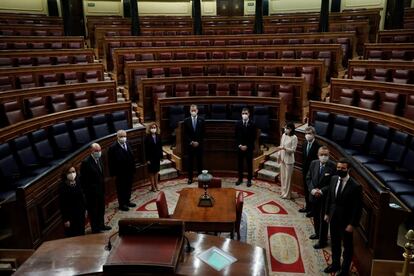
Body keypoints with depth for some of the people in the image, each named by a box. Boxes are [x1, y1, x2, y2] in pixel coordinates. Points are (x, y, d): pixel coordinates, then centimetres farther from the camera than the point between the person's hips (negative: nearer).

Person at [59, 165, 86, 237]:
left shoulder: (77, 181, -4)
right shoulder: (63, 186, -19)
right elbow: (62, 204, -16)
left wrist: (84, 209, 12)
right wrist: (65, 219, -14)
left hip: (80, 212, 5)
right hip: (70, 215, -5)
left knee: (81, 233, 17)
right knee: (72, 235, 7)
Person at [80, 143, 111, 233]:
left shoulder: (99, 159, 2)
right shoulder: (86, 162, -22)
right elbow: (83, 180, -19)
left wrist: (103, 186, 12)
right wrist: (86, 192, -17)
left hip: (100, 189, 8)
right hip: (92, 192, -8)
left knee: (101, 209, 21)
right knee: (93, 211, 9)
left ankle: (101, 225, 38)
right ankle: (95, 229, 23)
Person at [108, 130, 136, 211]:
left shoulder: (127, 144, 2)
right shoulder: (113, 148, -17)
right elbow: (111, 162, -15)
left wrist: (133, 167, 7)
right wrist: (113, 173, -15)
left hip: (129, 171, 6)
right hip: (120, 173, -6)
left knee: (128, 187, 18)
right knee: (121, 189, 8)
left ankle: (127, 201, 35)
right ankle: (121, 204, 22)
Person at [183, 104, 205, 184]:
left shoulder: (201, 120, 1)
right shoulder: (186, 121, 1)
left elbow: (202, 133, 1)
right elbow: (185, 134, 0)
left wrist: (198, 142, -8)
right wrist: (191, 142, -10)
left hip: (199, 144, 0)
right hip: (190, 145, 0)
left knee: (199, 161, 5)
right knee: (190, 162, 5)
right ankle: (190, 178, 12)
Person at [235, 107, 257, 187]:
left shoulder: (252, 124, -6)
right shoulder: (238, 123, 2)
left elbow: (253, 137, -6)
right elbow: (236, 136, 4)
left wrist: (247, 146, -12)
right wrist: (239, 145, -8)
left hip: (249, 147, -2)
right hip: (240, 147, 2)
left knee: (249, 164, 6)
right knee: (240, 163, 9)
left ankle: (249, 180, 16)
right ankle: (240, 178, 22)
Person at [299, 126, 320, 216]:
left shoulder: (317, 146, -19)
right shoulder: (304, 144, 3)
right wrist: (303, 167, 9)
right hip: (305, 170, 7)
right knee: (306, 189, 17)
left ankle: (313, 209, 19)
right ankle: (307, 206, 33)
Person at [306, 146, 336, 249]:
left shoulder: (333, 166, -16)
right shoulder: (313, 163, -2)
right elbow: (308, 178, 4)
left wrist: (322, 191, -19)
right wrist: (312, 189, -11)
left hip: (326, 197, -5)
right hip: (314, 195, 5)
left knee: (323, 219, 5)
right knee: (316, 216, 22)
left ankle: (322, 241, 18)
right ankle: (318, 233, 44)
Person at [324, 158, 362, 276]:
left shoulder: (355, 186, -23)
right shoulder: (333, 179, -5)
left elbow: (358, 207, -18)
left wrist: (352, 224, -16)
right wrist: (327, 213, 9)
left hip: (346, 221, -5)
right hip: (334, 218, 5)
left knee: (347, 246, 15)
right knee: (334, 243, 22)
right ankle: (335, 264, 42)